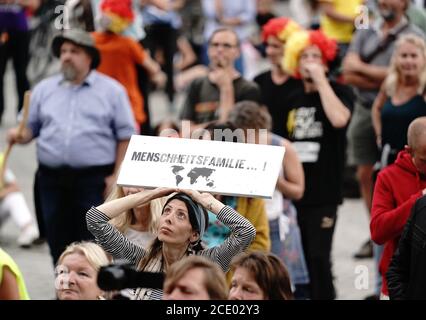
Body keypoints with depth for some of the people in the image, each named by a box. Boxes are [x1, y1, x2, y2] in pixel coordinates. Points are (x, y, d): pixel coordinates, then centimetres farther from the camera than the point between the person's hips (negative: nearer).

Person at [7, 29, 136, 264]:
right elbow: (30, 128, 15)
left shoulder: (111, 90, 3)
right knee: (58, 242, 6)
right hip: (52, 179, 4)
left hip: (95, 180, -4)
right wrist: (19, 135, -9)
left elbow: (125, 136, 1)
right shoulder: (44, 90, 13)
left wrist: (117, 175, -7)